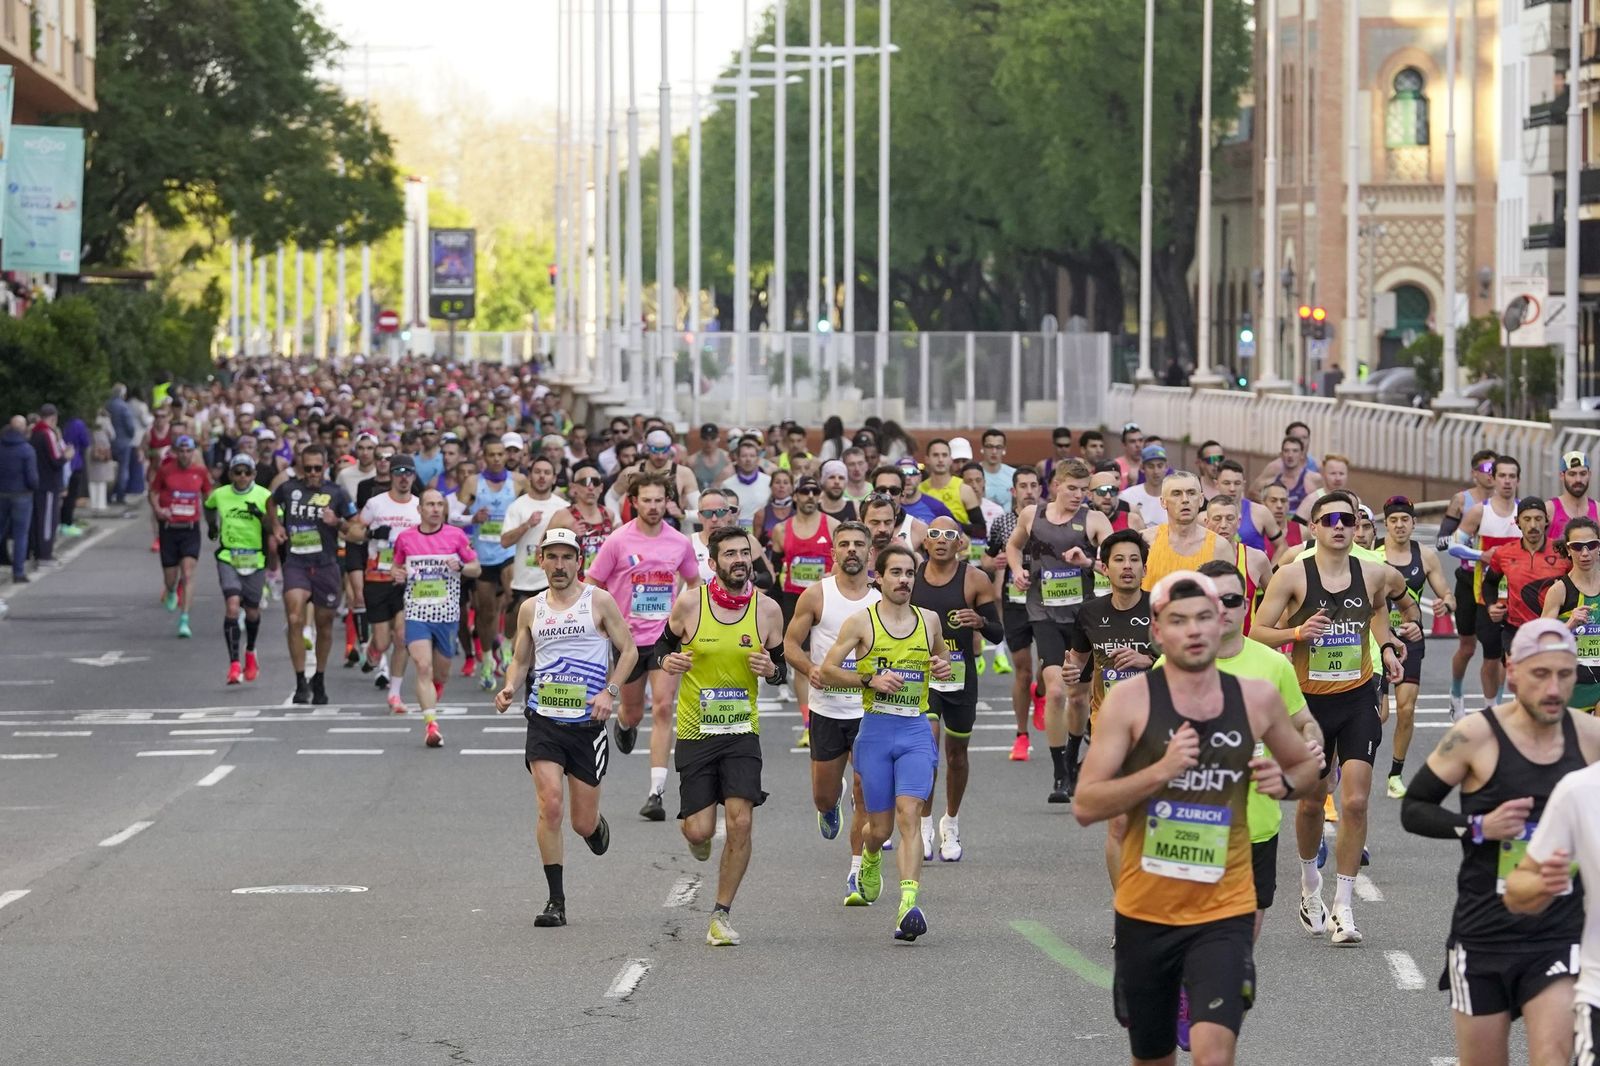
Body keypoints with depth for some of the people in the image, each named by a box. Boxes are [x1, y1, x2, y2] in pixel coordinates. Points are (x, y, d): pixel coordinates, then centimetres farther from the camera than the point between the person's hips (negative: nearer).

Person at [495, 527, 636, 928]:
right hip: (544, 719, 2)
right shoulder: (530, 609, 10)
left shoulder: (599, 602, 0)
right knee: (550, 805, -17)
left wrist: (610, 691, -11)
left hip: (588, 722, -1)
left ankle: (597, 826, 44)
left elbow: (628, 650, 4)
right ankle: (556, 901, -8)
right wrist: (510, 689, -2)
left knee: (583, 823, 3)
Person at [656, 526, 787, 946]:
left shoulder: (767, 609, -2)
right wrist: (667, 661, -13)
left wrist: (771, 669, -14)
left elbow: (781, 669, 9)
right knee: (699, 832, -4)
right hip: (695, 733, -1)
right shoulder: (689, 603, -7)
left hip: (742, 731, 1)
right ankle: (699, 839, 37)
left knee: (740, 821, -13)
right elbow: (665, 644, 10)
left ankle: (722, 914, 2)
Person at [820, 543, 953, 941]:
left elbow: (940, 656, 28)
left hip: (915, 732, 1)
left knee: (908, 815, -17)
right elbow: (827, 669, 0)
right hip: (876, 730, -1)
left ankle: (909, 905, -27)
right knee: (881, 827, 7)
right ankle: (870, 858, 45)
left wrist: (943, 667, 4)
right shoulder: (862, 621, -1)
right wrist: (871, 679, -14)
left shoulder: (929, 620, 9)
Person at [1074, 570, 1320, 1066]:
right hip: (1145, 911, 0)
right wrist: (1161, 771, -24)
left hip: (1224, 912, 0)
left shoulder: (1257, 698, 1)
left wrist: (1284, 781, -4)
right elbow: (1085, 806, -11)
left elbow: (1306, 765, 20)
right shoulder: (1130, 700, -7)